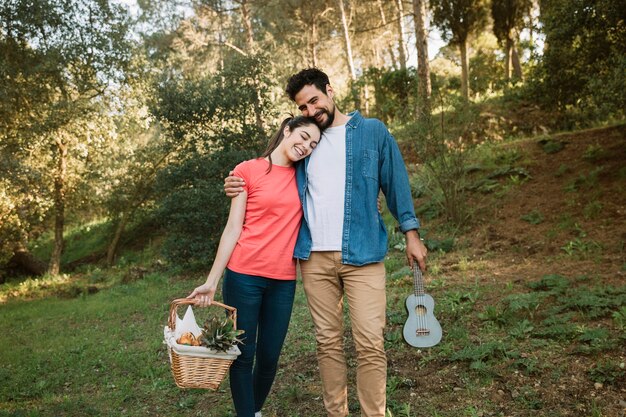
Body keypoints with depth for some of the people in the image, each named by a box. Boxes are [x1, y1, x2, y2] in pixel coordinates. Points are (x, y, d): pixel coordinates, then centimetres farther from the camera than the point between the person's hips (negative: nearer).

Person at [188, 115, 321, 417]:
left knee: (269, 356, 11)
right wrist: (212, 281, -6)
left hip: (284, 281, 4)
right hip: (244, 275, -4)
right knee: (243, 355, 4)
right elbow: (233, 229, -3)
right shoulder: (248, 170, -1)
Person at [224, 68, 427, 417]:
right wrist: (241, 188, 2)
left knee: (371, 344, -5)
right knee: (328, 341, 10)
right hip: (314, 257, 3)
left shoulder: (373, 132, 5)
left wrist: (411, 233, 3)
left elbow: (396, 183, 8)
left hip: (362, 255, -3)